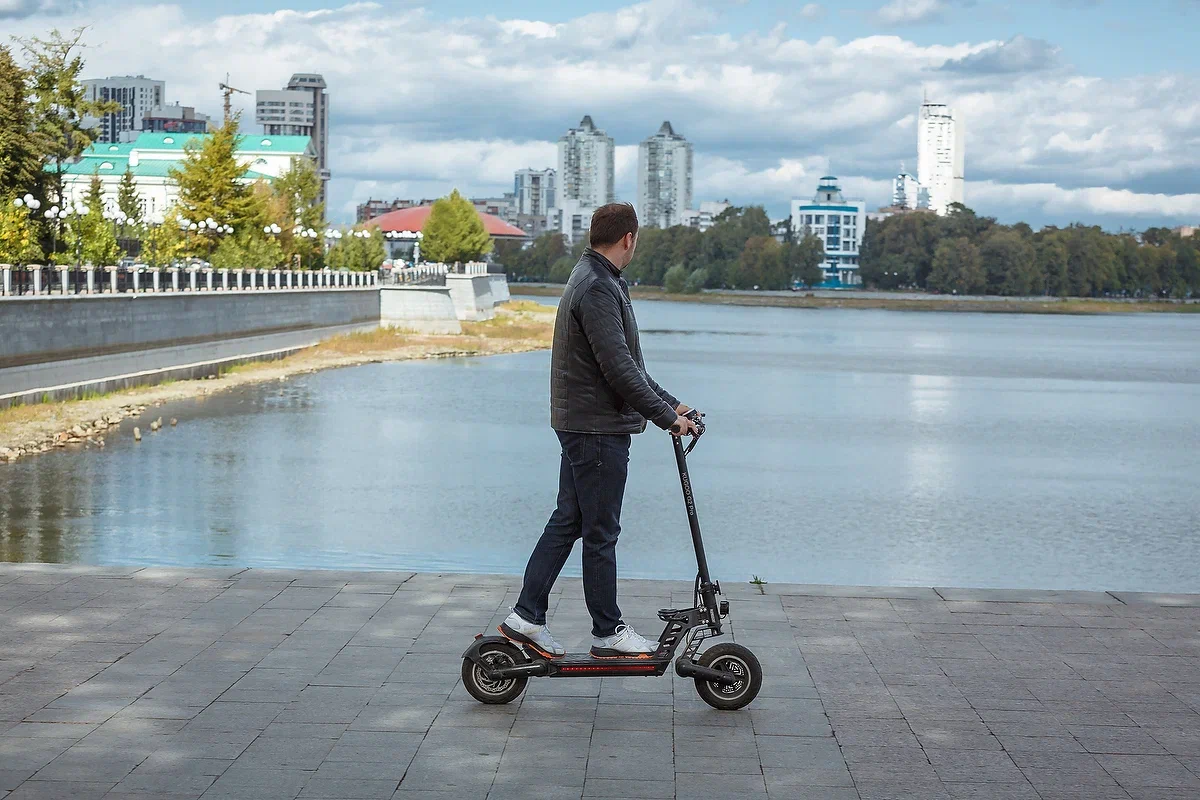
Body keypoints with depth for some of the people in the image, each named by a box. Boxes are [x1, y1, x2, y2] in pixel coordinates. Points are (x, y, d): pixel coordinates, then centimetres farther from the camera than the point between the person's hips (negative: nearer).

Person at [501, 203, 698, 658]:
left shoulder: (596, 280, 15)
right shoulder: (598, 288, -19)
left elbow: (627, 362, 20)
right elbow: (619, 369, -24)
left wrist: (669, 403, 17)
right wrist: (666, 416, -17)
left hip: (580, 426, 11)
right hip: (598, 429, -11)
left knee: (567, 521, 13)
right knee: (601, 533, -1)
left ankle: (527, 617, 16)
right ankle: (608, 633, 8)